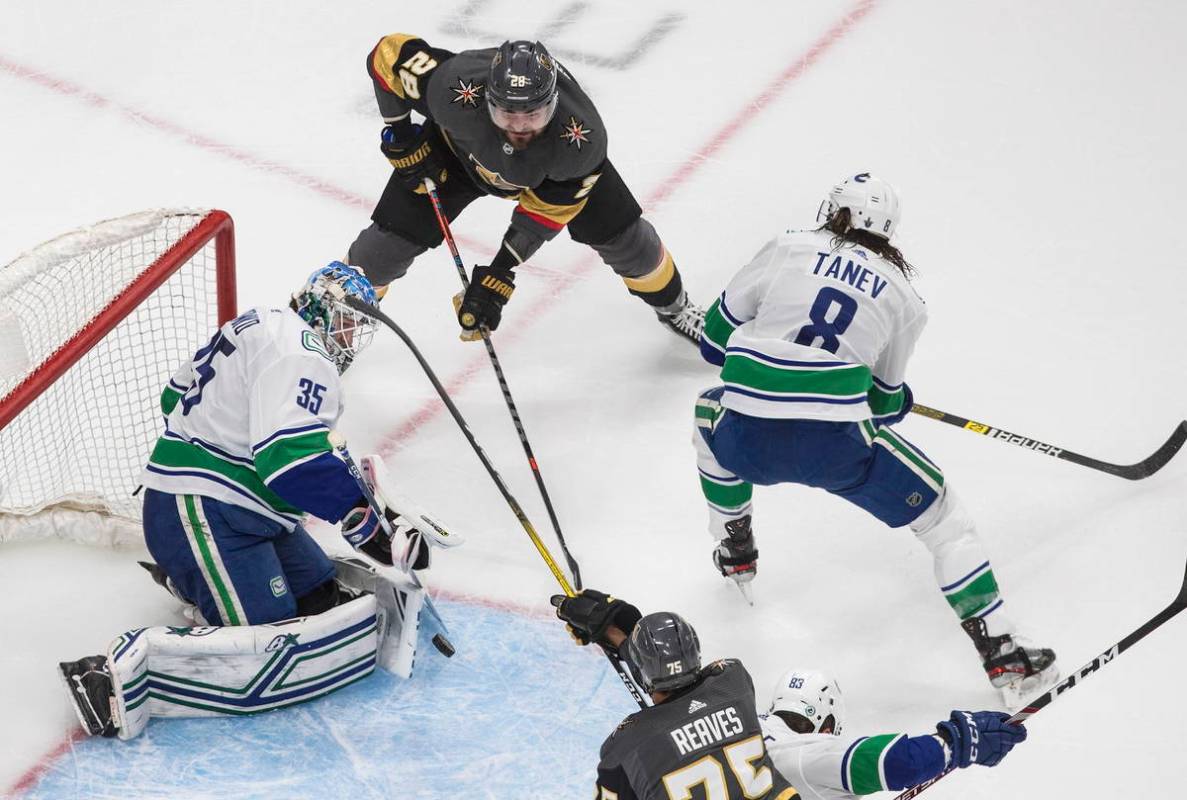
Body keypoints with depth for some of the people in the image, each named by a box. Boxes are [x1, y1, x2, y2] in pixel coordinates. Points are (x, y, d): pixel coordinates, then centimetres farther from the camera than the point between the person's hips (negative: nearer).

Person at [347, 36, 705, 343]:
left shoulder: (582, 138, -41)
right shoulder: (455, 90, -46)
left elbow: (546, 211, -25)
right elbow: (389, 52, -28)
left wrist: (500, 272, -28)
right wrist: (400, 137, -18)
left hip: (552, 164, 0)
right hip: (459, 145, 0)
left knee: (619, 232, 1)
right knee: (394, 236, -5)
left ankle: (672, 302, 35)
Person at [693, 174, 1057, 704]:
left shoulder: (788, 248, 15)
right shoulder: (902, 294, 17)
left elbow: (719, 330, 20)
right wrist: (899, 402, 46)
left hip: (745, 441, 1)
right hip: (835, 441, -1)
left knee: (711, 413, 37)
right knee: (939, 512, 16)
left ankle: (734, 554, 46)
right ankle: (1001, 653, 11)